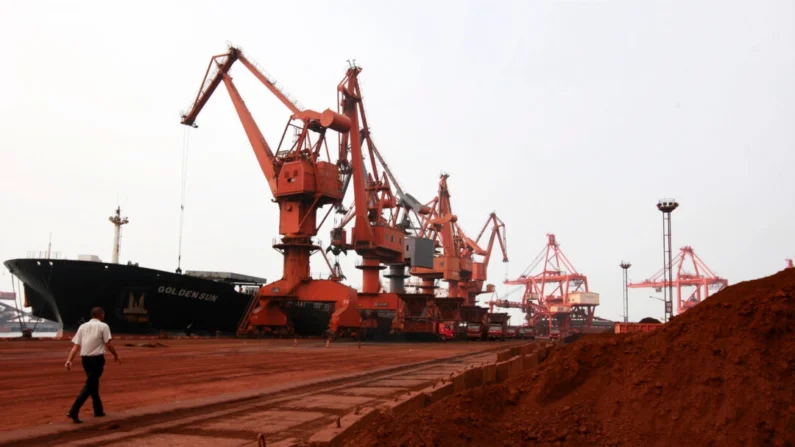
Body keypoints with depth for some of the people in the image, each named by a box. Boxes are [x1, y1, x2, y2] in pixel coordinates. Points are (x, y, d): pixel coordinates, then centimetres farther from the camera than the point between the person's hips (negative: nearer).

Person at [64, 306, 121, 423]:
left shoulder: (83, 326, 11)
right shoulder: (103, 326, -4)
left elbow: (76, 346, 4)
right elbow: (108, 344, -8)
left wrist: (69, 360, 0)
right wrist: (116, 355, 4)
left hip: (85, 358, 6)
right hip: (97, 358, -6)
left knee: (93, 383, 18)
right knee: (89, 385, -5)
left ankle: (98, 410, 27)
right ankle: (73, 411, -16)